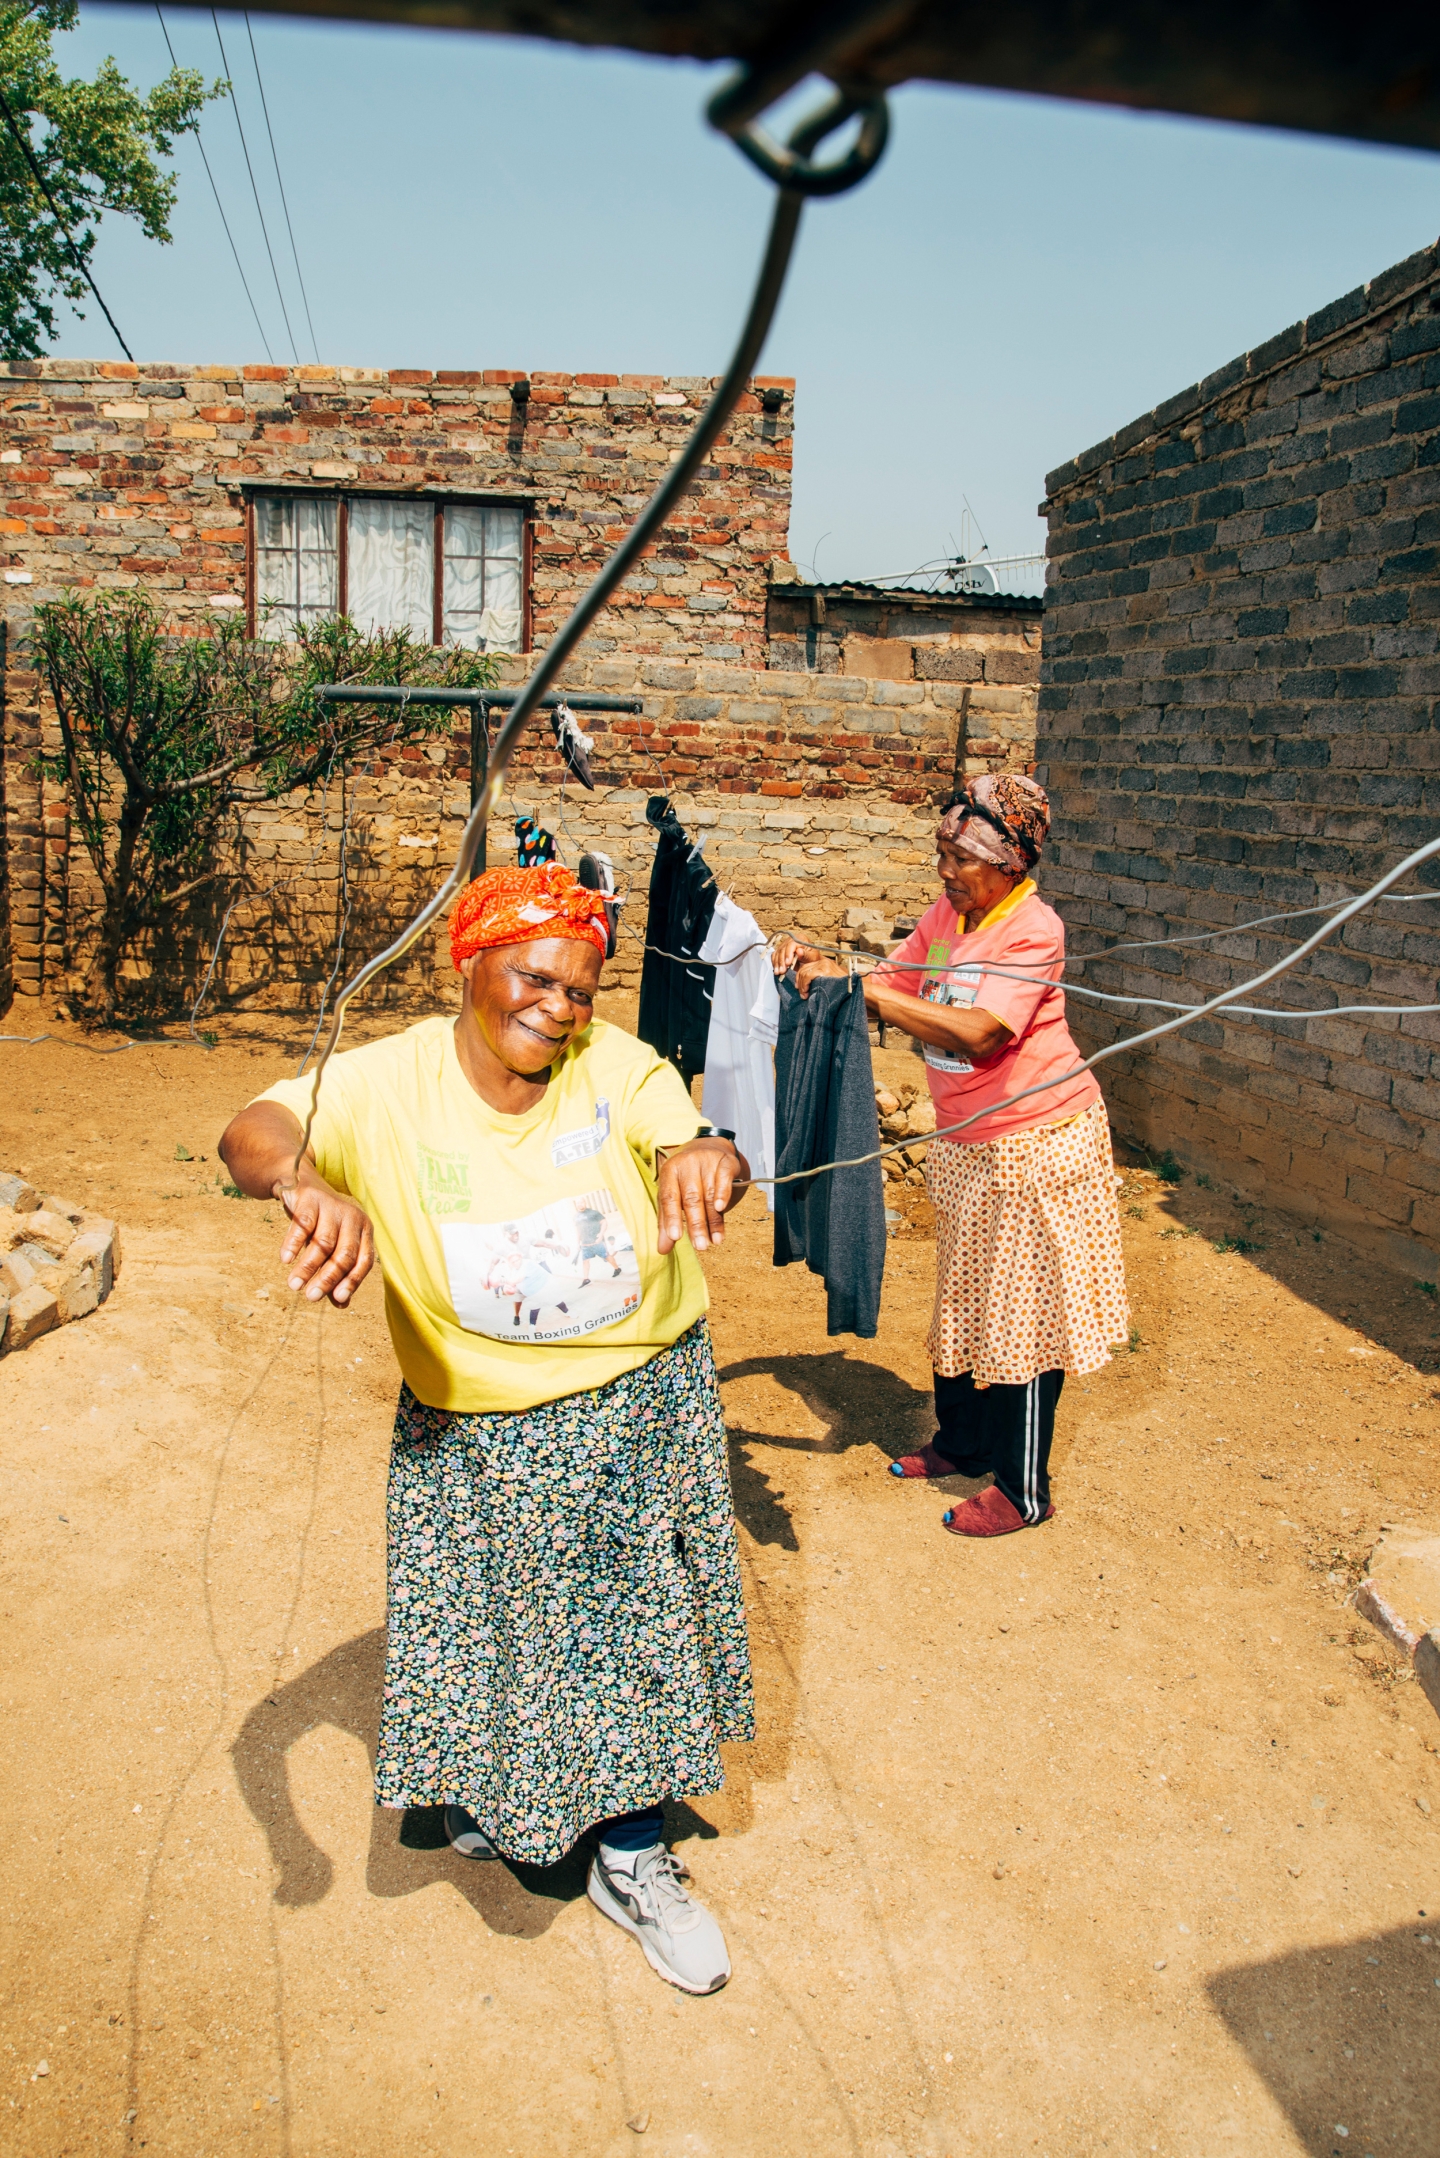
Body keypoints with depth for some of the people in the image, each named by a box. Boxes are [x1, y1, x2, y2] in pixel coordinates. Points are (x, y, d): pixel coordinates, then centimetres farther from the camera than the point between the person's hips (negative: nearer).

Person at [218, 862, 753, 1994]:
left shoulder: (617, 1066, -12)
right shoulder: (388, 1084, -15)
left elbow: (689, 1140, -25)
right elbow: (249, 1131, -28)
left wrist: (706, 1154, -51)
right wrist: (308, 1181, -52)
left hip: (639, 1411, 1)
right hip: (473, 1437, -1)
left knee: (636, 1630, 15)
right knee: (489, 1630, 16)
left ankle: (633, 1861, 38)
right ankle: (494, 1789, 51)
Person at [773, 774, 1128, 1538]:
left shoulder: (1032, 930, -20)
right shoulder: (944, 917, 4)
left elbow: (977, 1032, -32)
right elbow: (887, 992, 6)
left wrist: (856, 989, -33)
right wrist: (819, 966, -14)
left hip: (1034, 1142, -8)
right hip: (965, 1145, 8)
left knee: (1023, 1310, 2)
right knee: (962, 1297, 19)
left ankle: (1021, 1490, 16)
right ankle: (961, 1442, 38)